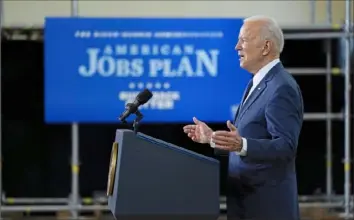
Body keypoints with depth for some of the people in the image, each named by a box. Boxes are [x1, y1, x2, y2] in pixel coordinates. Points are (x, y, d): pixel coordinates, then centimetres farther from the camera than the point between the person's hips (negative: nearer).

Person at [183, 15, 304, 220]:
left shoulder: (282, 88, -17)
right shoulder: (258, 83, 16)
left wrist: (242, 145, -37)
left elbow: (285, 146, -24)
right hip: (247, 200, 10)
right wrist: (213, 137, 13)